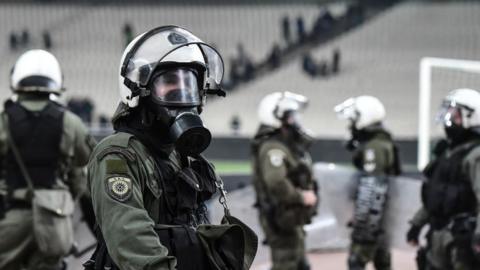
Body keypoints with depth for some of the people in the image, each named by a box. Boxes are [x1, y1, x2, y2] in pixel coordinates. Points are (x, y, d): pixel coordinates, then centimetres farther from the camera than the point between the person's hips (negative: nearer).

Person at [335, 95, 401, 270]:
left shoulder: (373, 148, -19)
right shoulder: (383, 144, 12)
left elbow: (370, 190, -23)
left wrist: (361, 219, -21)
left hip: (369, 216, -10)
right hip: (377, 216, 10)